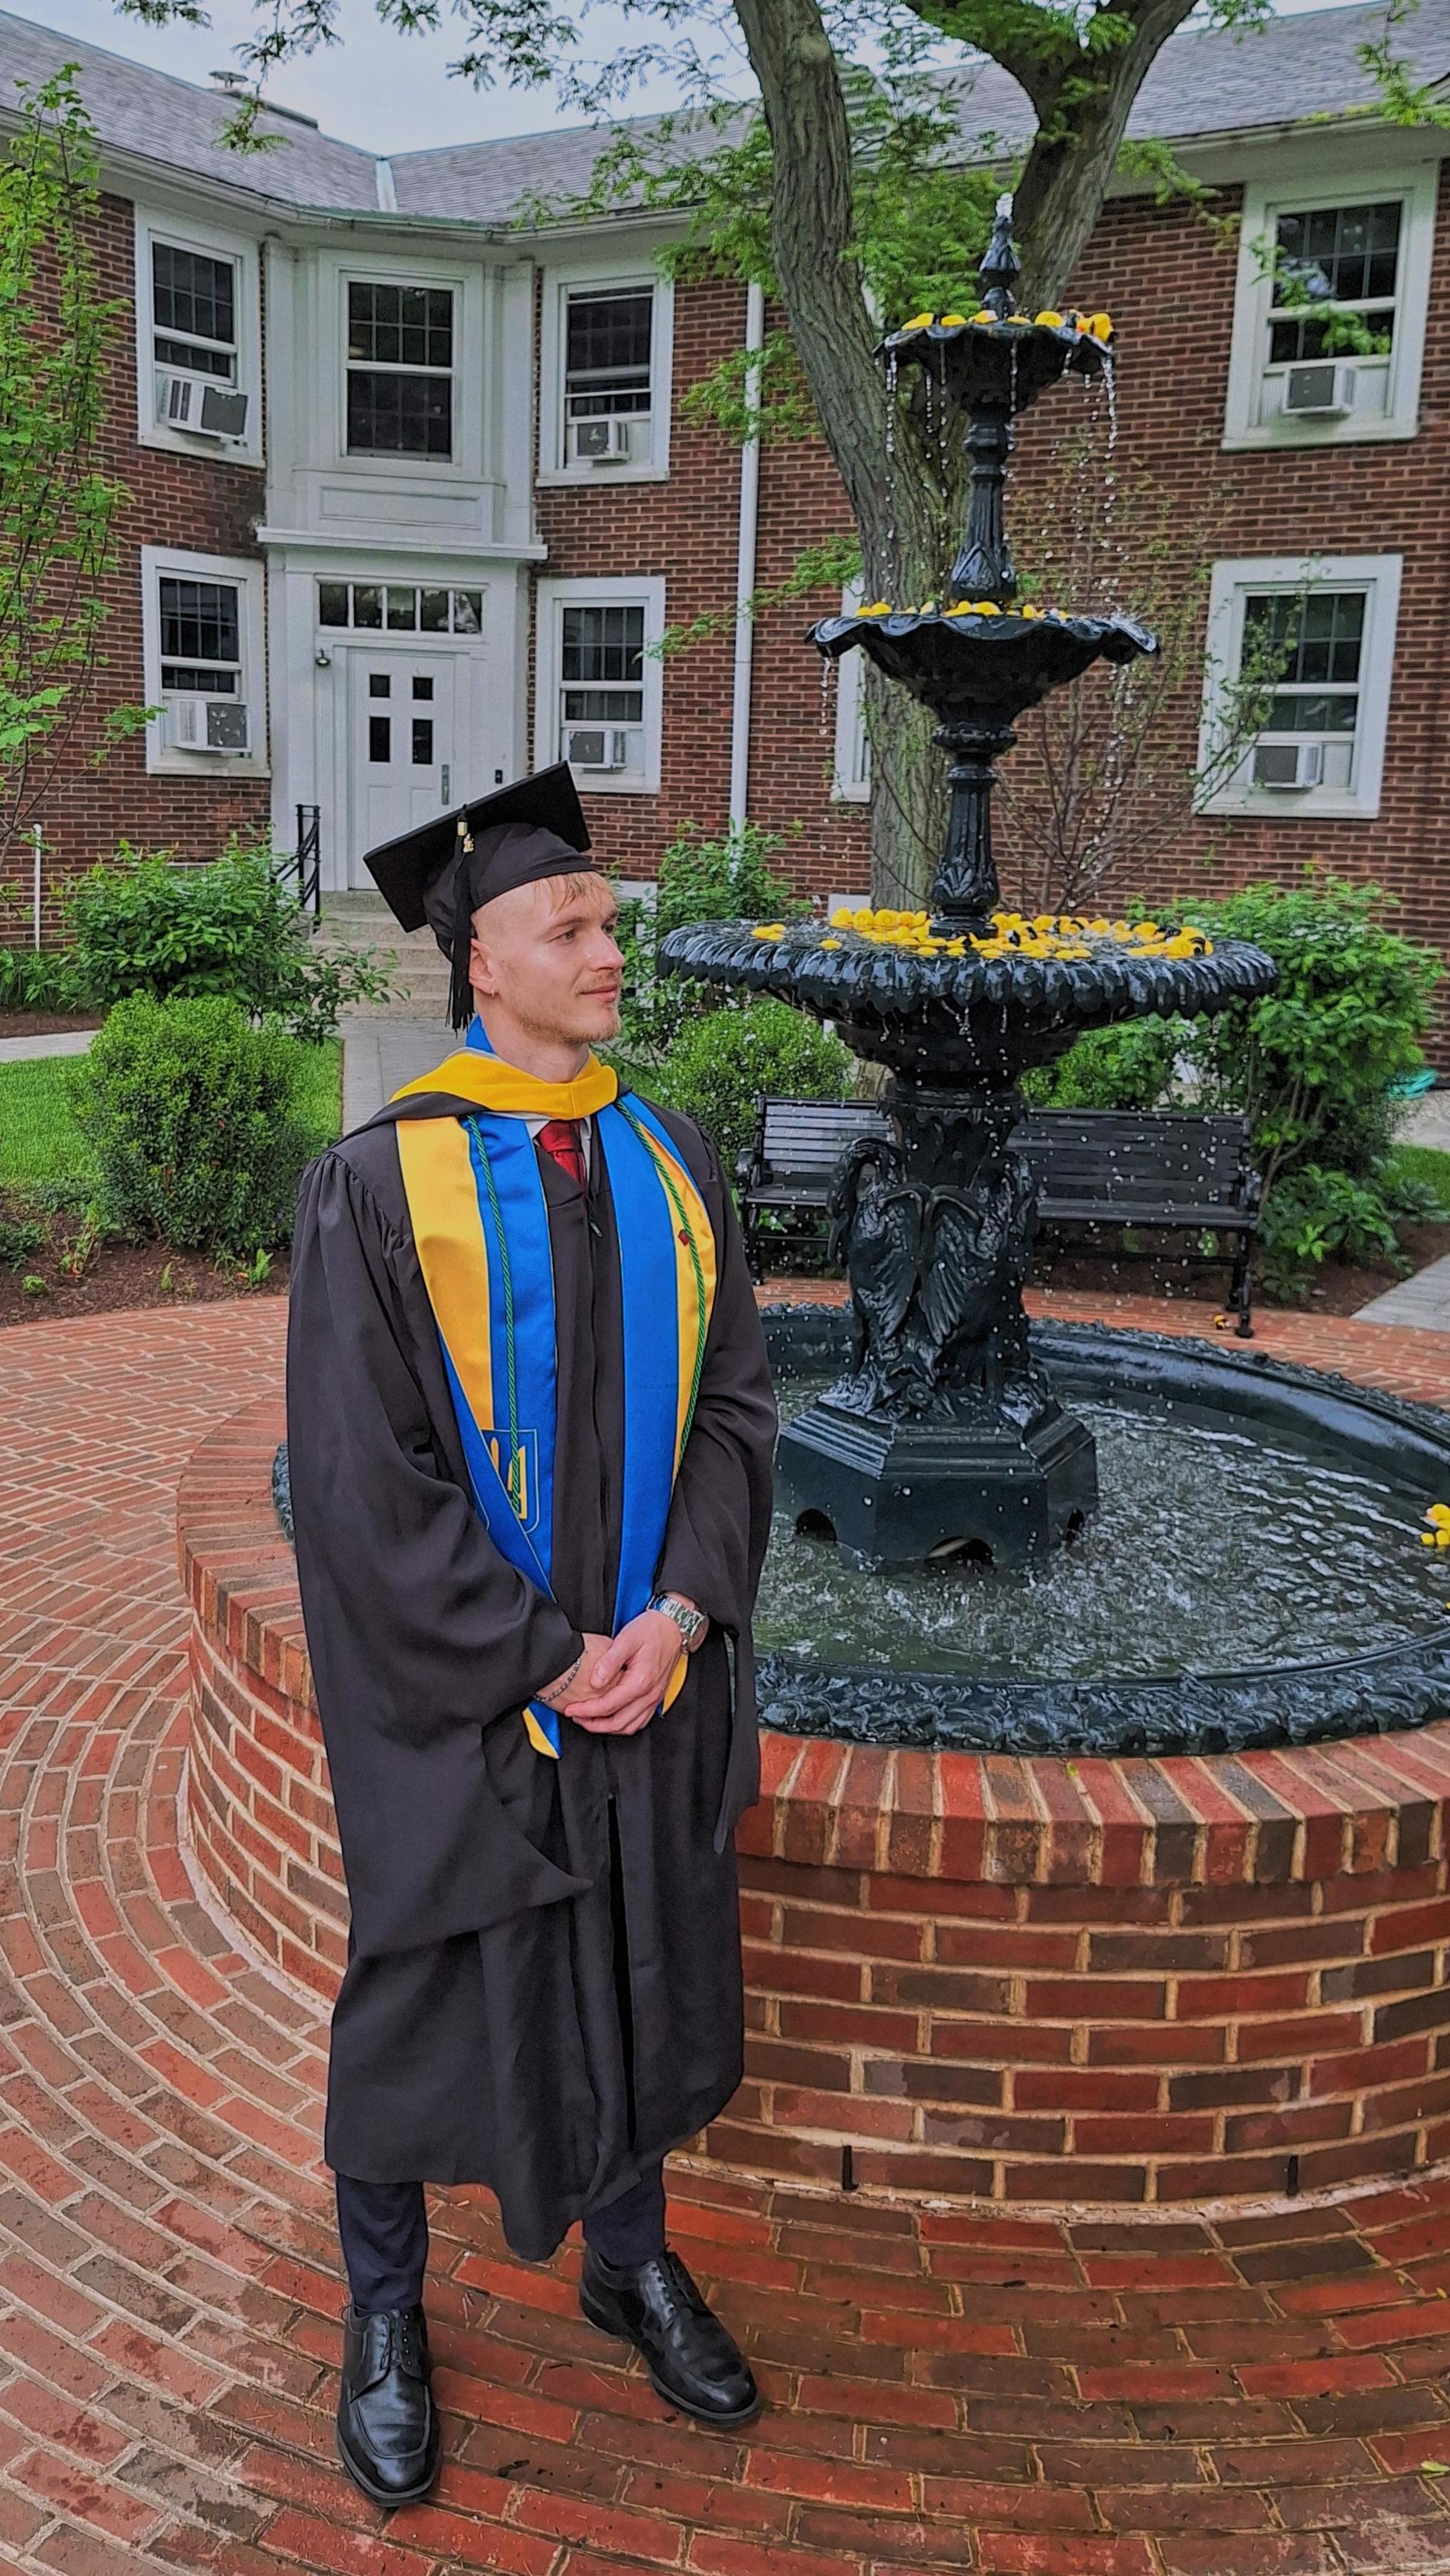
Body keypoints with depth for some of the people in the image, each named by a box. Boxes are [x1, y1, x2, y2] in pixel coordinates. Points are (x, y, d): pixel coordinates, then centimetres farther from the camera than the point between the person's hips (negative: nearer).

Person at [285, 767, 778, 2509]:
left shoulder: (668, 1164, 1)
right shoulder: (379, 1186, -14)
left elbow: (734, 1407, 1)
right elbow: (360, 1483, -16)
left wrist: (676, 1617, -12)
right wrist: (545, 1660, -16)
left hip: (648, 1672, 4)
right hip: (456, 1695, -4)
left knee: (641, 1979, 19)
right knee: (424, 2003, 13)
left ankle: (630, 2262, 45)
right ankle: (383, 2310, 39)